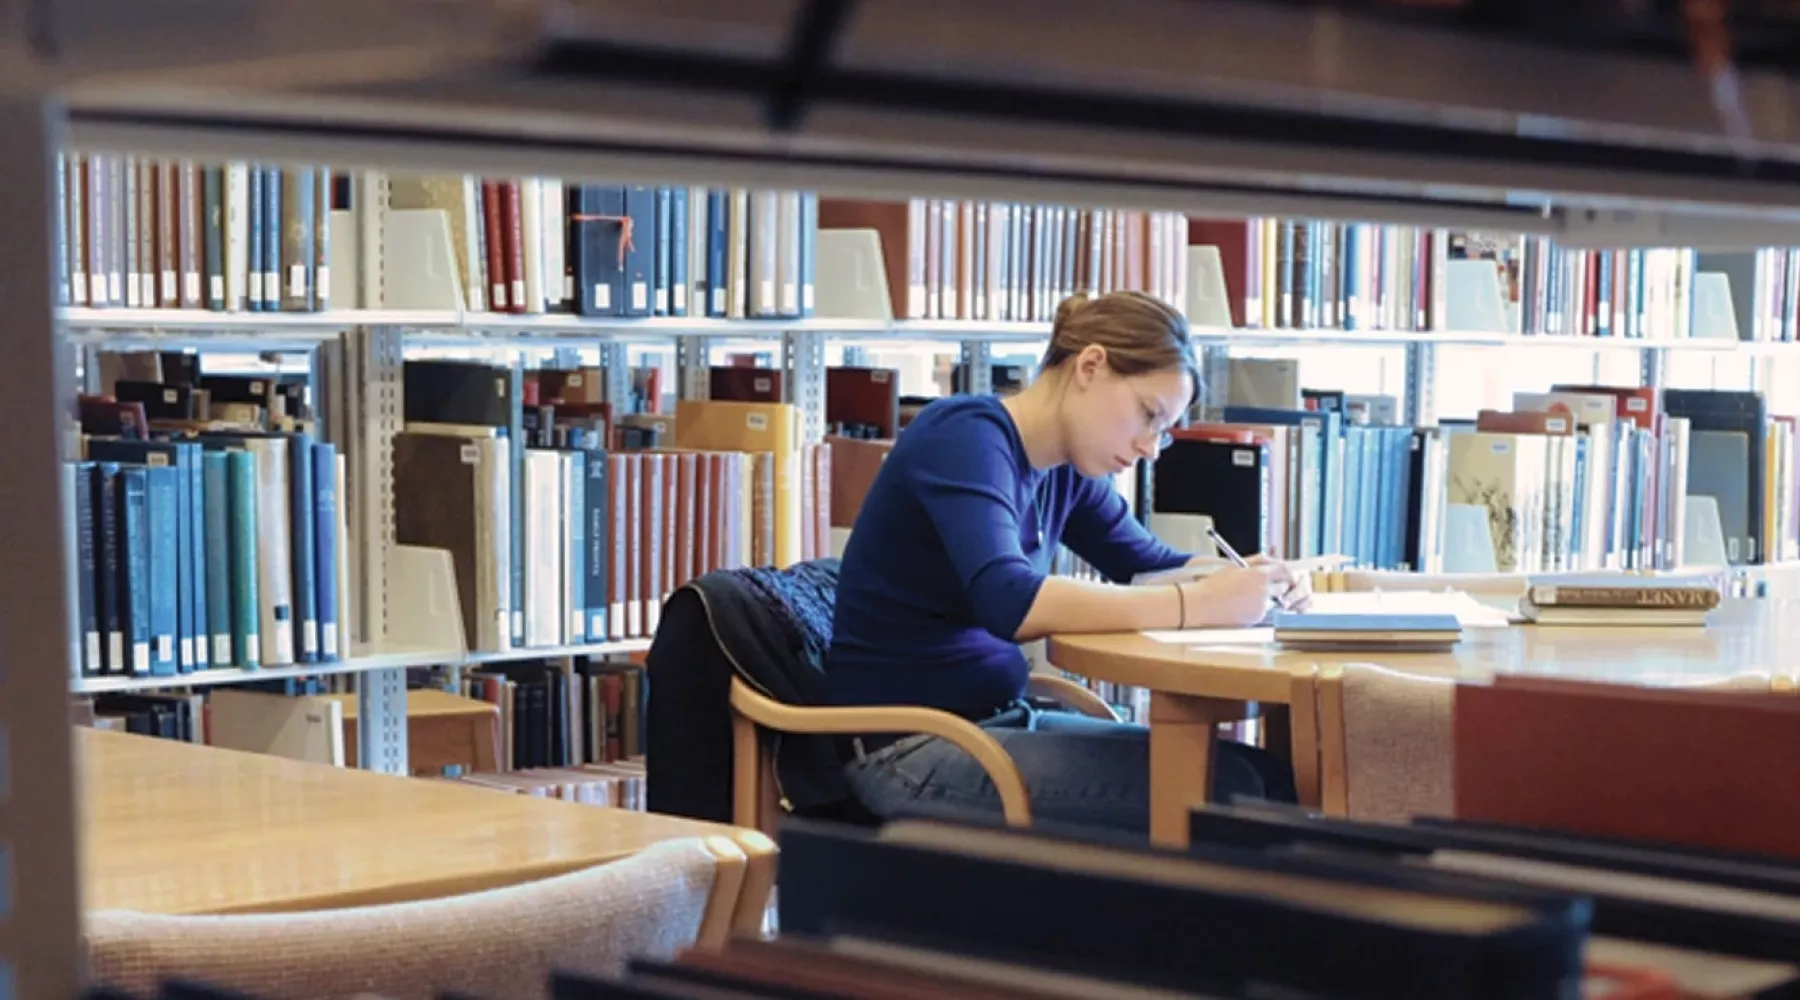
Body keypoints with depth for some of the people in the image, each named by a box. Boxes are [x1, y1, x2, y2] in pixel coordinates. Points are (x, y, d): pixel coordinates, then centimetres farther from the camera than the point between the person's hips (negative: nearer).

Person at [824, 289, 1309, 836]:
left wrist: (1252, 578, -2)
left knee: (1271, 778, -3)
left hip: (999, 720, 9)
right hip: (910, 745, -9)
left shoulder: (1065, 469, 8)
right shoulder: (965, 436, -17)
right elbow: (1010, 602, -33)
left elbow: (1149, 564, 20)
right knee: (1225, 789, -18)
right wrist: (1200, 603, -32)